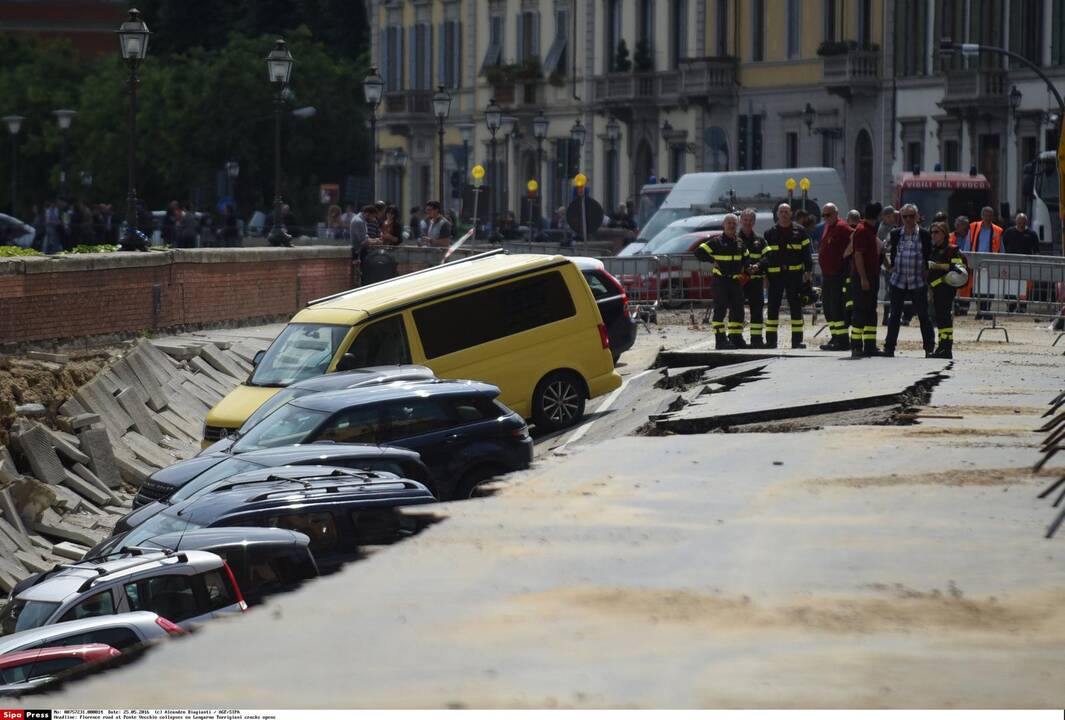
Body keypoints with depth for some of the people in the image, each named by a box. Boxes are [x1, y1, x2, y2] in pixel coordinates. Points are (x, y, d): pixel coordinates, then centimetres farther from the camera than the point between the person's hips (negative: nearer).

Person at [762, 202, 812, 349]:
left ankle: (797, 340, 2)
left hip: (794, 274, -1)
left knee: (796, 307, -1)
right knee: (773, 307, 2)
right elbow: (764, 254, 13)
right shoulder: (770, 233, 11)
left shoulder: (799, 231, 7)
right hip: (775, 275, 1)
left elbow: (806, 252, 6)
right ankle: (770, 340, 7)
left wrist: (808, 270, -4)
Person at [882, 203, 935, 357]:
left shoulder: (924, 235, -1)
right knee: (894, 315, 5)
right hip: (897, 281, 2)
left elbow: (929, 257, 3)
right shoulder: (895, 234, 5)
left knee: (923, 315, 3)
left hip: (918, 282, -2)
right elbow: (891, 252, 17)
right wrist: (891, 266, 6)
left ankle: (929, 348, 11)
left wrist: (927, 272, -5)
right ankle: (889, 347, 9)